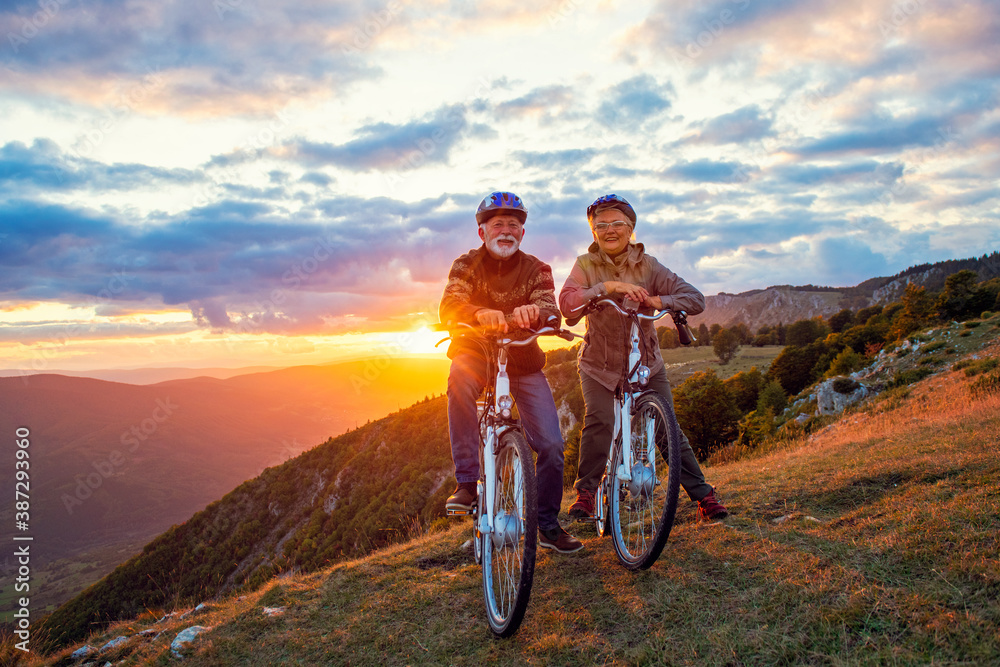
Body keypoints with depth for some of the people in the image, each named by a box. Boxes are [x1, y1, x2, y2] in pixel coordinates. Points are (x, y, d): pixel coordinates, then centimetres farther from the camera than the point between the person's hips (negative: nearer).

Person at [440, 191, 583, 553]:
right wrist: (481, 313, -47)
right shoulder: (467, 264, -5)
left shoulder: (536, 269, -3)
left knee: (551, 444, -10)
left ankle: (547, 524, 13)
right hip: (476, 353, -1)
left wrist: (533, 312, -46)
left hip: (523, 363, 1)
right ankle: (467, 482, -31)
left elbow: (551, 314, -20)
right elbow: (449, 307, -23)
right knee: (459, 375, -38)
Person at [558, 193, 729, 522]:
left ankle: (703, 494, 13)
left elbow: (695, 299, -11)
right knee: (599, 421, -21)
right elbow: (567, 302, -25)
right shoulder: (586, 265, -6)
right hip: (599, 364, -1)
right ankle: (586, 491, -1)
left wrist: (658, 302, -30)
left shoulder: (648, 266, -4)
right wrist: (608, 287, -37)